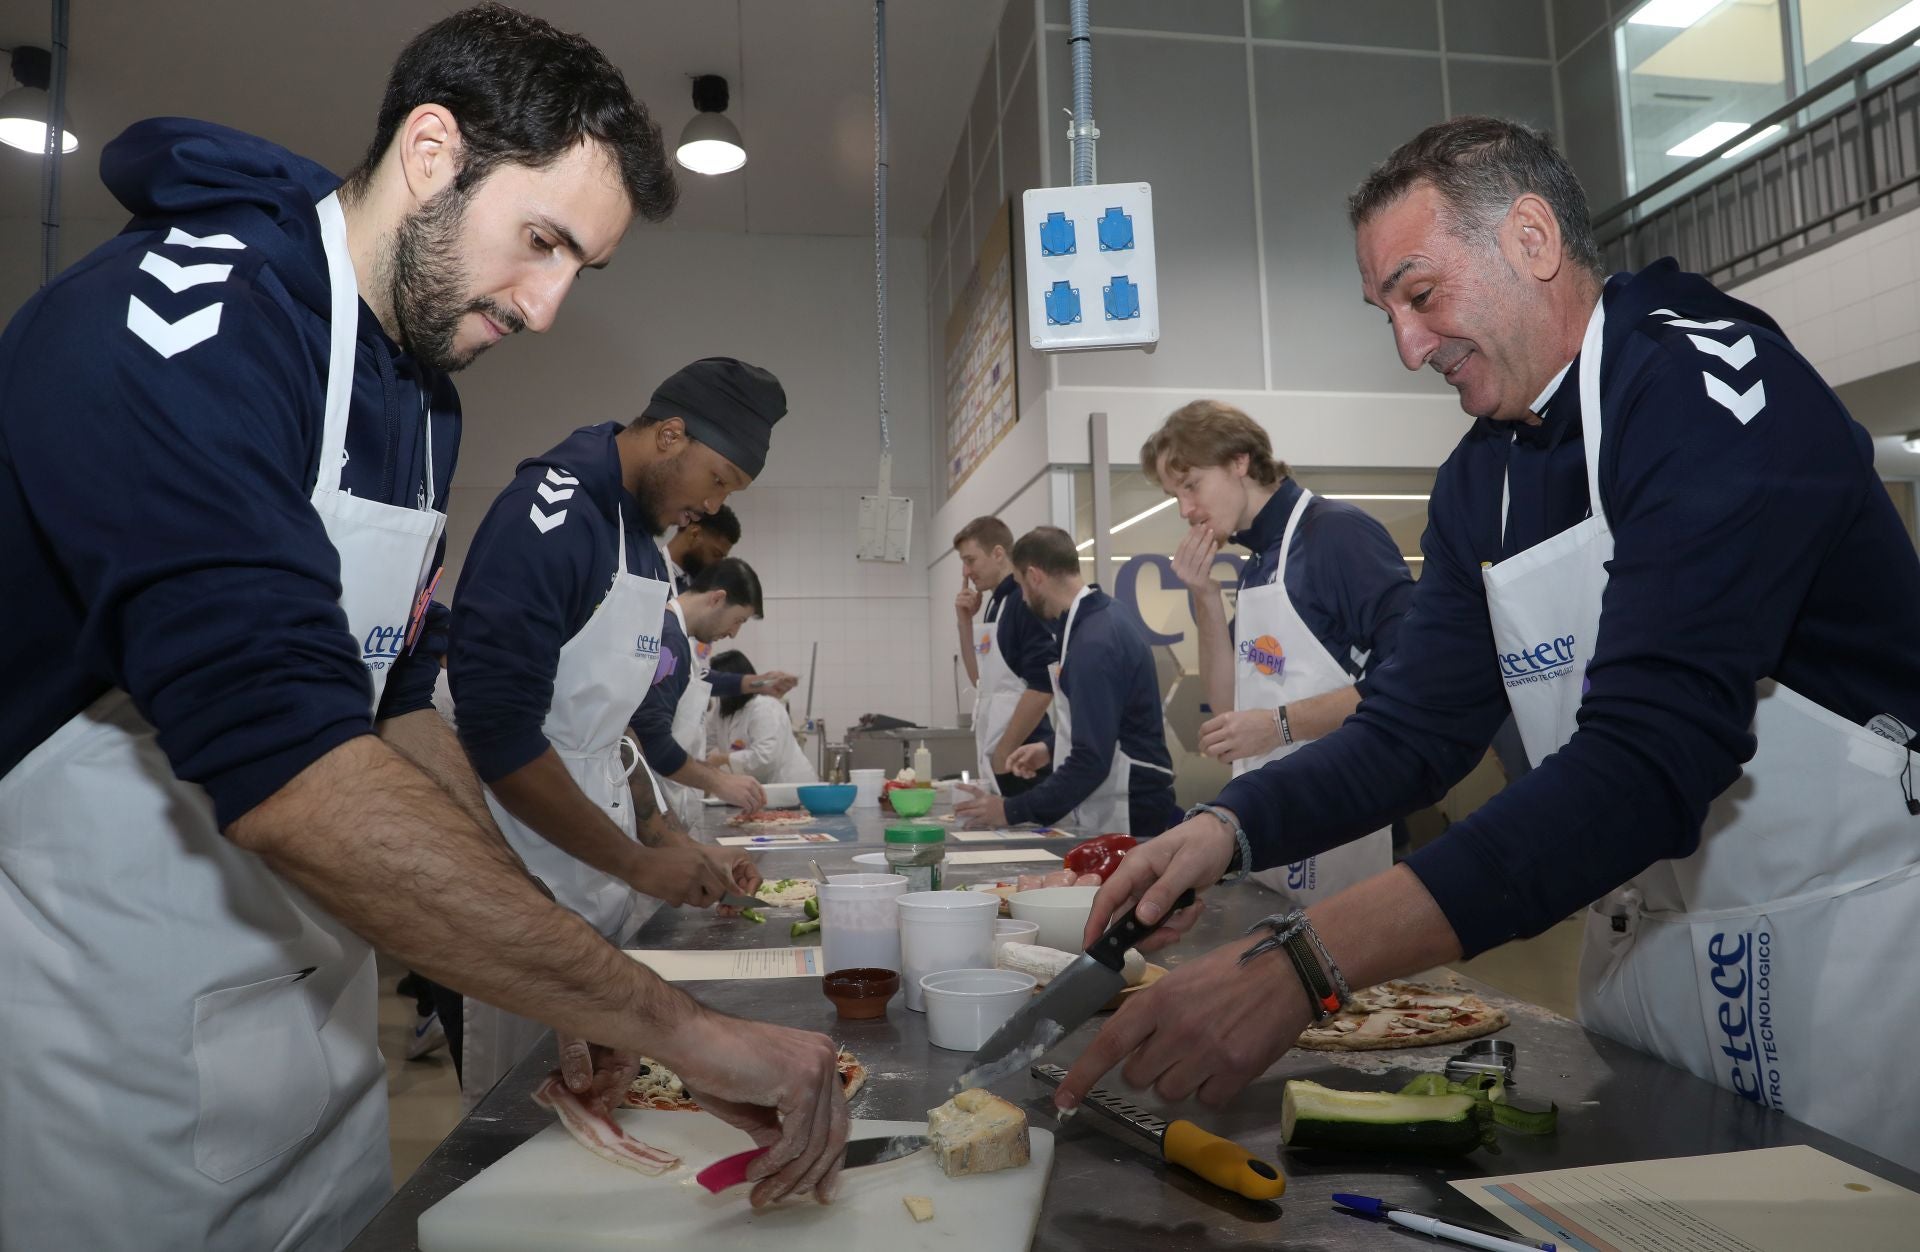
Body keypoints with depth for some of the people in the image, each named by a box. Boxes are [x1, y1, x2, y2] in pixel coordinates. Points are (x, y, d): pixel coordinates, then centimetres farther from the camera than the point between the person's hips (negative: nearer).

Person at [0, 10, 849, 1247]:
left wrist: (578, 994, 1)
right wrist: (676, 1022, -32)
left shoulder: (425, 397, 6)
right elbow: (289, 774, -34)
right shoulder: (181, 321, -23)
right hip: (108, 1062, -7)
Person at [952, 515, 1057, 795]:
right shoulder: (997, 604, 13)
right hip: (998, 760, 8)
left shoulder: (1028, 602, -13)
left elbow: (1042, 688, -19)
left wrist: (1003, 754, -15)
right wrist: (965, 621, 9)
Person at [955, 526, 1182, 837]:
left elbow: (1092, 761, -25)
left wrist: (1012, 811, -21)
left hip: (1126, 815, -9)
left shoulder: (1095, 640, -22)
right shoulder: (1104, 618, 7)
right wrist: (1052, 748, 16)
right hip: (1111, 811, 9)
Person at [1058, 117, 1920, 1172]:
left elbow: (1647, 760, -33)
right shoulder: (1477, 481, 4)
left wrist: (1305, 965, -40)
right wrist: (1227, 828, -15)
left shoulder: (1713, 390, -21)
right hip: (1645, 952, 7)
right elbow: (1414, 728, 4)